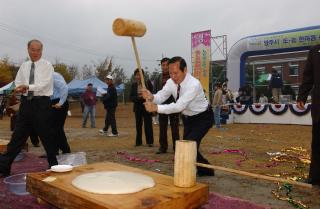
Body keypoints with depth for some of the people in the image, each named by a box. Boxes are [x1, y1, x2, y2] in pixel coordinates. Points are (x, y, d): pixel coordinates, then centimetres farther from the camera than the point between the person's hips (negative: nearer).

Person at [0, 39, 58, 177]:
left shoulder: (47, 65, -3)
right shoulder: (24, 66, 13)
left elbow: (44, 84, -14)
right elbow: (18, 83, 13)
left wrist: (28, 86, -24)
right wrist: (21, 88, -9)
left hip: (41, 103, -4)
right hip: (26, 102, 5)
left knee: (46, 135, 4)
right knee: (17, 136, 7)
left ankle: (53, 164, 21)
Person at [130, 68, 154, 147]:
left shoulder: (148, 83, -5)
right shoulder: (133, 85, 6)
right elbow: (131, 96, 3)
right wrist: (138, 98, -15)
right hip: (137, 107, 3)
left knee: (148, 124, 0)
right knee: (138, 125, 9)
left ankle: (149, 141, 8)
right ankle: (138, 142, 19)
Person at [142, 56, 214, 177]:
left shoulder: (194, 84, -33)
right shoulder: (171, 82, -12)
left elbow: (179, 106, -40)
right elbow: (160, 97, -13)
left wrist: (156, 108, -46)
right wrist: (151, 97, -37)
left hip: (203, 117, -7)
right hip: (188, 117, 7)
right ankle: (206, 170, 33)